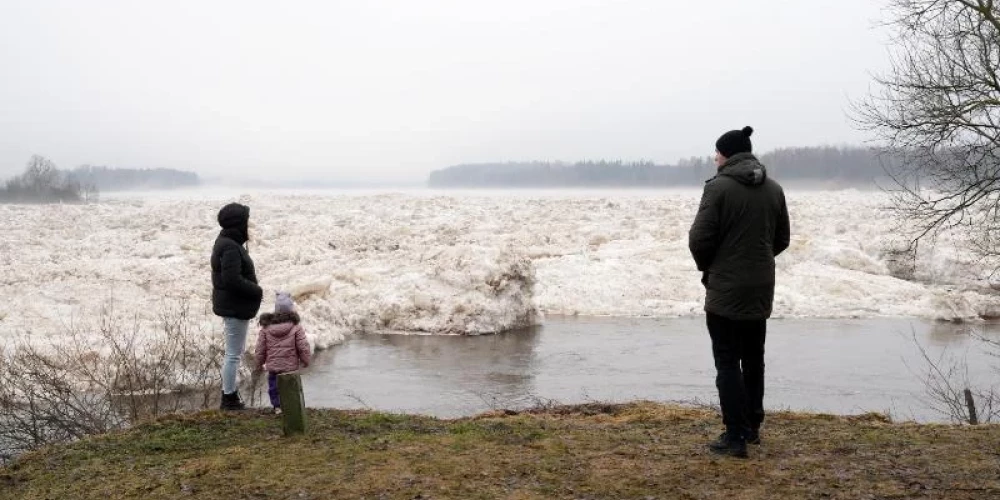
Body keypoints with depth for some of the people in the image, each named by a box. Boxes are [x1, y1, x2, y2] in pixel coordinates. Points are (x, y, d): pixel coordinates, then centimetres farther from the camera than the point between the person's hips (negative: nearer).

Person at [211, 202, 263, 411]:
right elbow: (232, 279, -28)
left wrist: (253, 290, 6)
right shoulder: (231, 248, -22)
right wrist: (256, 291, -16)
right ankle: (229, 398, 7)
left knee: (234, 352, 21)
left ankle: (229, 393, 32)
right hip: (235, 307, -11)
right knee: (233, 354, -2)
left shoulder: (228, 243, 11)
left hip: (232, 305, 11)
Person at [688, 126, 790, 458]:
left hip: (725, 288, -6)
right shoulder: (774, 189, 7)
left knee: (728, 362, 0)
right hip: (761, 288, 6)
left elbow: (699, 239, -15)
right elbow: (782, 239, 12)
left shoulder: (719, 187, -14)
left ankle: (735, 436, 1)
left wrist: (707, 265, 4)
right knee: (754, 359, 17)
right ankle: (752, 427, 26)